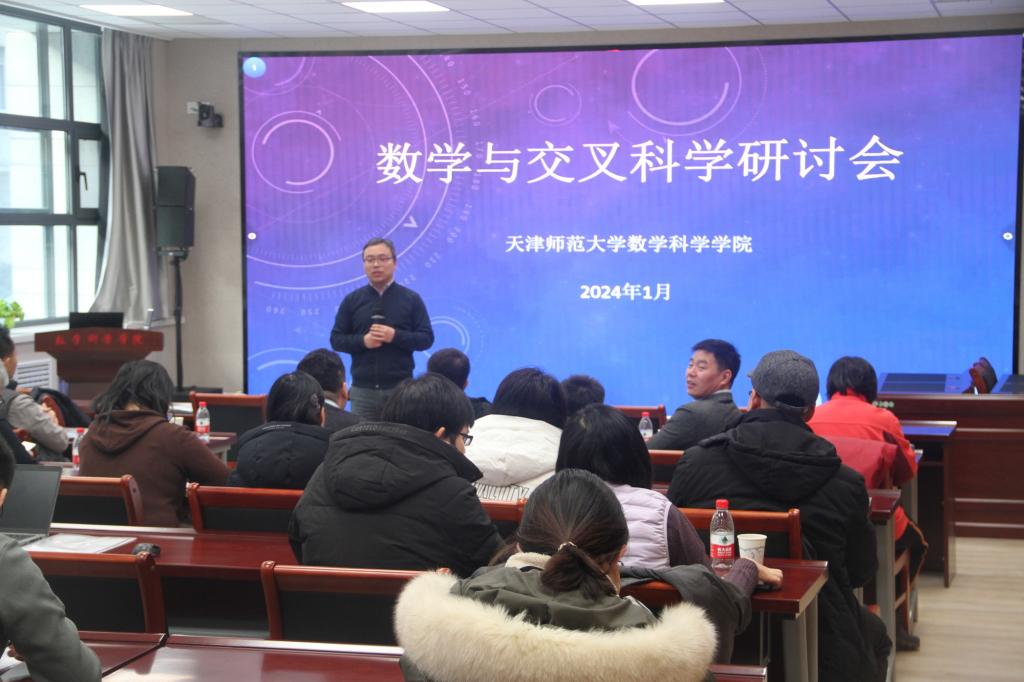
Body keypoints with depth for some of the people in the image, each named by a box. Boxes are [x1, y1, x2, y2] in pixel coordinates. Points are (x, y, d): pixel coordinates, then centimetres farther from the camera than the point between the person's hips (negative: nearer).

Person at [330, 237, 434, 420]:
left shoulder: (411, 299, 6)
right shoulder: (352, 300, 10)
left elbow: (426, 338, 3)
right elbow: (336, 339, 9)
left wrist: (395, 336, -13)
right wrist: (363, 341, -10)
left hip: (400, 388, -1)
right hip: (363, 389, 1)